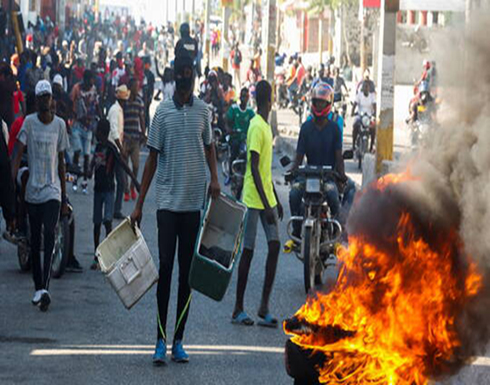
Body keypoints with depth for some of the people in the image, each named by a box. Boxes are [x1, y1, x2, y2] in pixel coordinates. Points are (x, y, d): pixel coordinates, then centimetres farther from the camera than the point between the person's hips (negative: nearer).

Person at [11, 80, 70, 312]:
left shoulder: (59, 124, 3)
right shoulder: (29, 122, -1)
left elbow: (61, 162, 10)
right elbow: (18, 154, -6)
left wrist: (64, 197, 12)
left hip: (52, 190, -1)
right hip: (32, 190, 1)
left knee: (49, 238, -13)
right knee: (34, 241, 8)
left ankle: (45, 288, -21)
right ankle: (38, 288, 19)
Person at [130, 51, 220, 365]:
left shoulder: (203, 110, 5)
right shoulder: (163, 112, -1)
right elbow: (153, 158, 3)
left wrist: (215, 178, 2)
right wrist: (139, 205, 1)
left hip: (194, 202, 2)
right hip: (168, 201, -2)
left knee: (187, 272, 6)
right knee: (165, 268, -5)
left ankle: (179, 341, 12)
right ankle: (161, 340, 0)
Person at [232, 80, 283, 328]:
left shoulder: (265, 126, 15)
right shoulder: (257, 127, -15)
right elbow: (254, 169, -20)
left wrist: (275, 201, 23)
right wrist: (266, 204, -22)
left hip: (267, 198, 9)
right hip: (254, 199, -9)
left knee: (275, 245, 1)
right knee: (248, 250, -3)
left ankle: (264, 307, 3)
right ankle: (238, 309, 4)